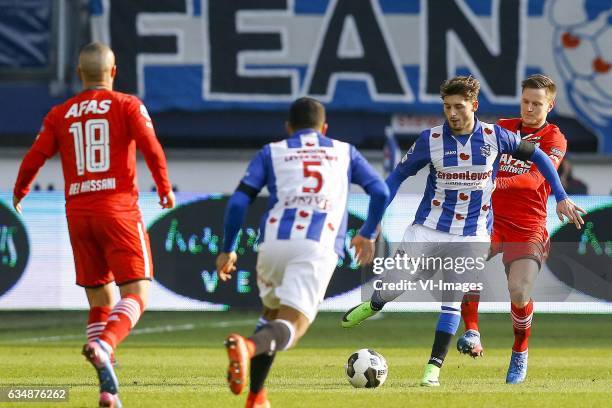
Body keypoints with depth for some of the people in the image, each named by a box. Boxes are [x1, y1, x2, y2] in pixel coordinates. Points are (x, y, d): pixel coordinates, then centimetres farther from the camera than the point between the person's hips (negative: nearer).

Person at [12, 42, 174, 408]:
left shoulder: (60, 114, 10)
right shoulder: (127, 106, 1)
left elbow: (34, 159, 7)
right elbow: (152, 148, -10)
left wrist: (19, 193, 26)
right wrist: (165, 189, 5)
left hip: (78, 213, 4)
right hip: (118, 210, -4)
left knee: (100, 300, 12)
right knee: (136, 294, -5)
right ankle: (103, 344, -35)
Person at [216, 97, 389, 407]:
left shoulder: (271, 153, 20)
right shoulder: (345, 152, 24)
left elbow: (239, 201, 9)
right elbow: (380, 192, 15)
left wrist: (228, 249, 16)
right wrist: (367, 235, 30)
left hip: (274, 241, 2)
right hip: (319, 247, -2)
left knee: (272, 314, 26)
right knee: (289, 329, -9)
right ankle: (248, 346, -43)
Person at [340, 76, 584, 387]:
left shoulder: (493, 137, -5)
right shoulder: (430, 140, -6)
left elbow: (536, 155, 8)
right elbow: (399, 174, 5)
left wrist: (561, 198, 6)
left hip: (473, 234, 0)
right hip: (429, 228, 0)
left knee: (453, 300, -7)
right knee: (397, 281, -10)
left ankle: (434, 367, -1)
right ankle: (373, 305, 25)